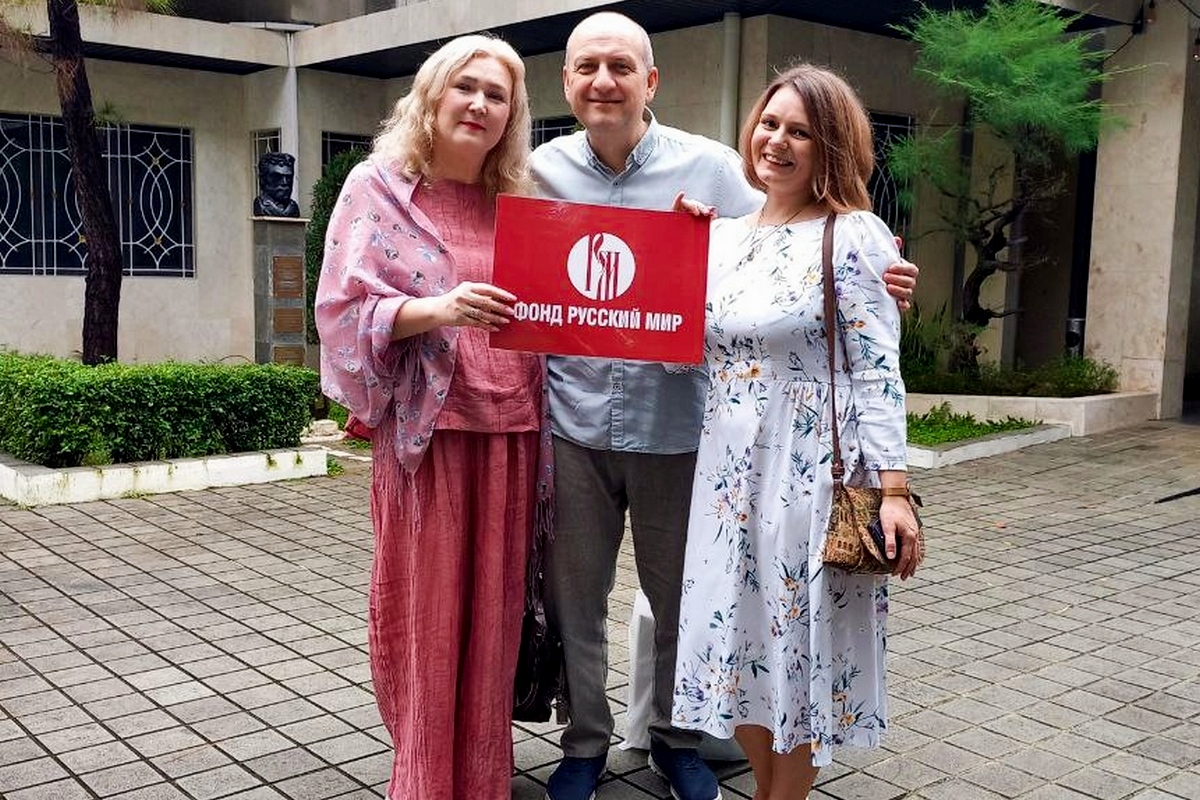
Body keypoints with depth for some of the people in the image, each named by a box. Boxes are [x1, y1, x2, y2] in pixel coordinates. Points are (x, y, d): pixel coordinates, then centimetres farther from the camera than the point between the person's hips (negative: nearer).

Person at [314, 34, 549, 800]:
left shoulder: (518, 199, 14)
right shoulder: (380, 186, 1)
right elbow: (344, 309, -6)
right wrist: (437, 310, -22)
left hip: (511, 430, 4)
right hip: (425, 430, -4)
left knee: (493, 617, 9)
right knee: (424, 616, 1)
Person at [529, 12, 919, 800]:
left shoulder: (711, 168, -4)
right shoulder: (540, 172, 1)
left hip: (676, 426, -1)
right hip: (570, 424, 1)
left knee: (684, 597, 15)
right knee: (573, 597, 13)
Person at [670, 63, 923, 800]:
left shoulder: (854, 237, -8)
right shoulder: (723, 237, 10)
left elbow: (878, 371, -12)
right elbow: (692, 347, 17)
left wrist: (894, 489, -17)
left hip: (812, 470, -6)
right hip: (731, 469, 6)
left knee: (800, 642, 6)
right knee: (742, 639, 13)